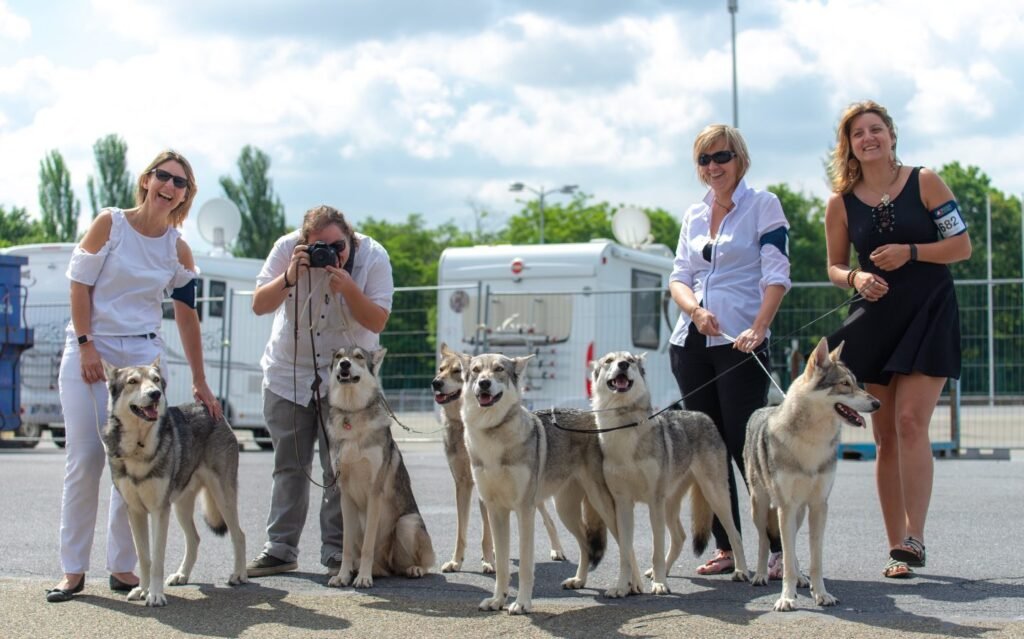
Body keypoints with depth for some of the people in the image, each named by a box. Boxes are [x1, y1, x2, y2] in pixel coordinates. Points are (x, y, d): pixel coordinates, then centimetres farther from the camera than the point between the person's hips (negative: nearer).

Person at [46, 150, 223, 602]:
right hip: (89, 350, -3)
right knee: (84, 459, -6)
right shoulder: (109, 224, -5)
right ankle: (73, 570, 0)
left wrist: (201, 384, 6)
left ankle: (123, 566, 9)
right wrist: (86, 346, -12)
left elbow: (187, 317, 7)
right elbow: (80, 284, -5)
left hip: (143, 356, 3)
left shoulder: (178, 250, 4)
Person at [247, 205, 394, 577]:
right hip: (288, 373, 2)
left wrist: (348, 287, -30)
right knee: (289, 465, 8)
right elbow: (259, 305, -12)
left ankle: (337, 552, 1)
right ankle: (280, 548, 16)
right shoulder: (287, 249, -12)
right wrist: (290, 277, -28)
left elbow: (377, 321, -16)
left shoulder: (373, 257, -14)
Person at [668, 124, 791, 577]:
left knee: (746, 446, -10)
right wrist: (696, 310, -10)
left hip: (740, 343, -6)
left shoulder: (763, 205, 0)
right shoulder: (693, 215, 16)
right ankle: (726, 548, 12)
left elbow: (776, 274, -9)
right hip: (690, 342, 6)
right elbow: (679, 277, 11)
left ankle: (779, 548, -5)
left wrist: (758, 328, -22)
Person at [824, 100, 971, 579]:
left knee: (910, 422, -17)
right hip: (876, 319, 3)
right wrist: (856, 278, -11)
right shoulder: (841, 203, 3)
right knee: (885, 436, 4)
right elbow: (834, 267, 11)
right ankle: (897, 545, 11)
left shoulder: (924, 182, -3)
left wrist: (911, 252, -16)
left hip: (929, 314, -3)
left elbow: (962, 246, -2)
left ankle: (914, 539, -17)